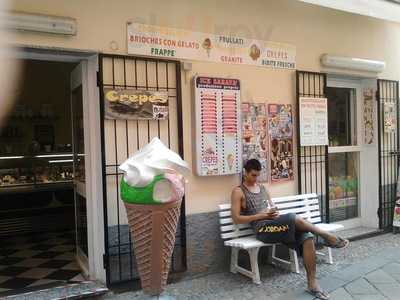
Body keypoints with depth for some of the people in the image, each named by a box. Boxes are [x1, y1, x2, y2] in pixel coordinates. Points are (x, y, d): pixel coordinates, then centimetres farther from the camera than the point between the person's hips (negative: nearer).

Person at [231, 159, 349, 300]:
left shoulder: (262, 188, 23)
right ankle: (327, 236, -11)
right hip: (263, 228, -6)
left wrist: (275, 212, -1)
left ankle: (312, 283, -13)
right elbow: (236, 218, -5)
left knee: (307, 238, -18)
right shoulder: (238, 191, 2)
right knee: (293, 218, -31)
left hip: (276, 224, 7)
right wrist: (261, 215, -11)